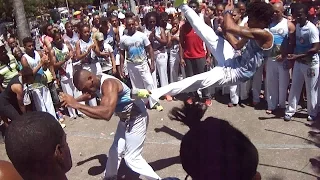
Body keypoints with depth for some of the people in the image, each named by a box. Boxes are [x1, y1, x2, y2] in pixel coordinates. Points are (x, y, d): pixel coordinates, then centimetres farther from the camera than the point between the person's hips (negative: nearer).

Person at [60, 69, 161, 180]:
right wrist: (73, 100, 7)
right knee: (115, 151, 18)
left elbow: (106, 113, -51)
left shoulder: (108, 84, -34)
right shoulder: (97, 84, -5)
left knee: (132, 158, 0)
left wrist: (77, 105, -47)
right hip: (125, 119, 9)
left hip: (136, 118, -9)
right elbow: (90, 95, 21)